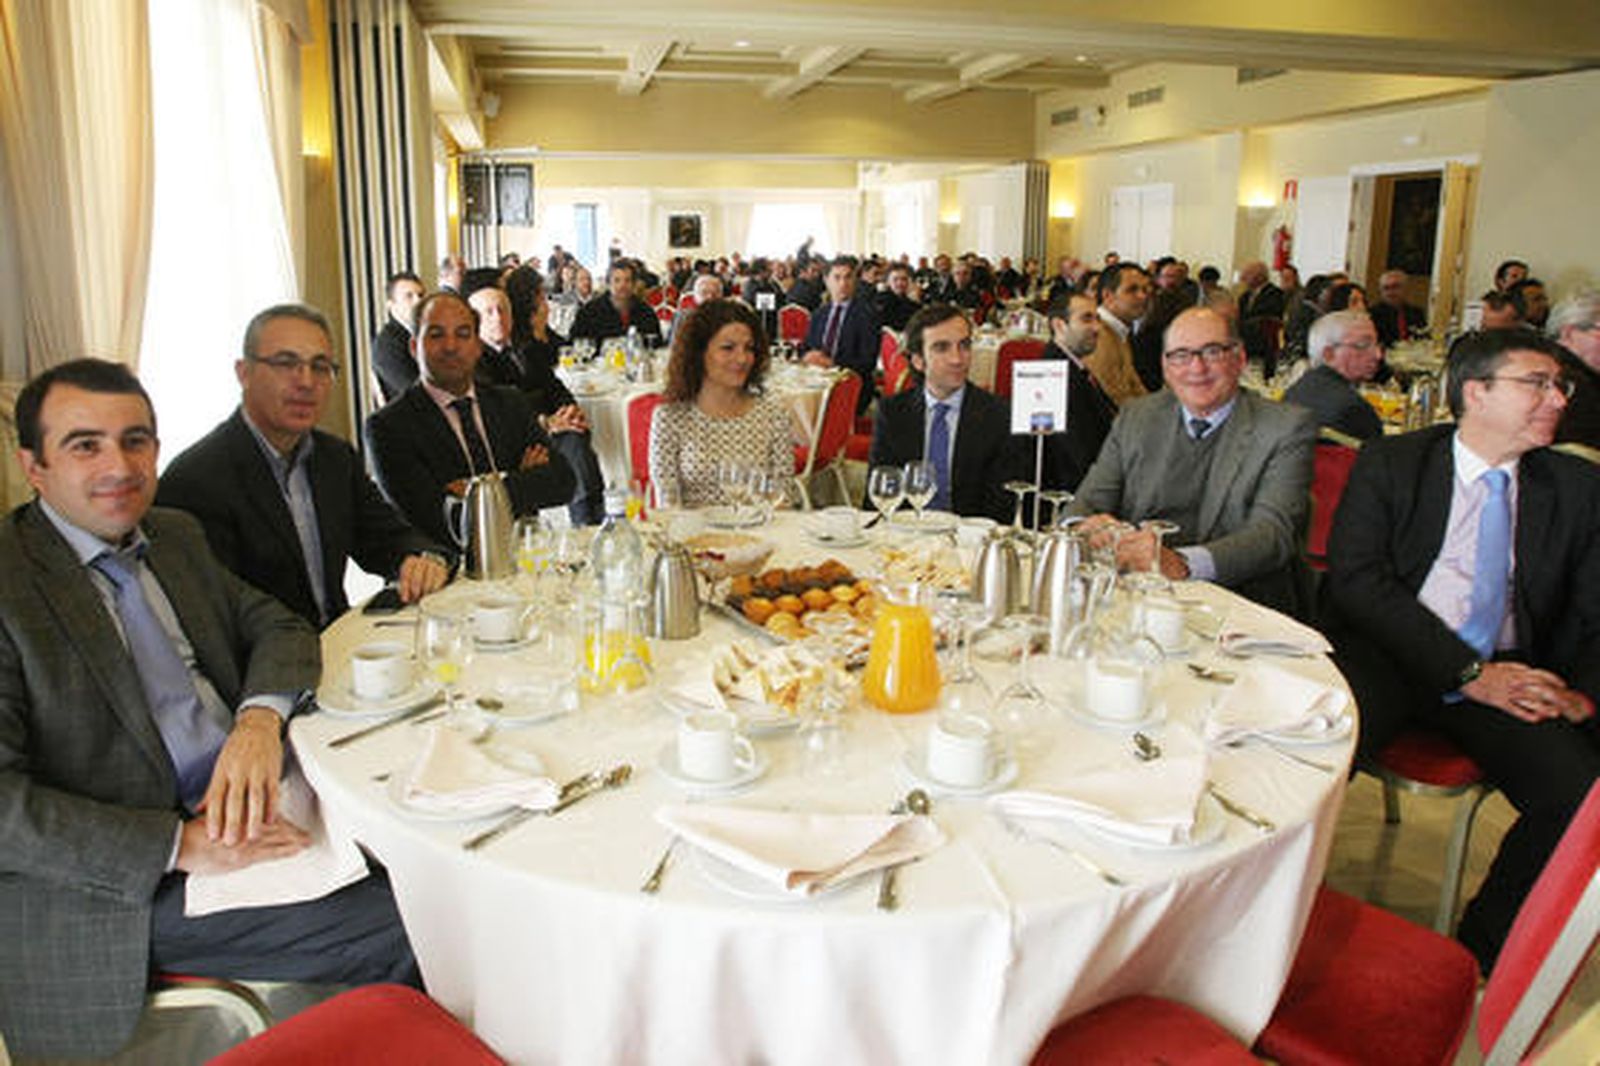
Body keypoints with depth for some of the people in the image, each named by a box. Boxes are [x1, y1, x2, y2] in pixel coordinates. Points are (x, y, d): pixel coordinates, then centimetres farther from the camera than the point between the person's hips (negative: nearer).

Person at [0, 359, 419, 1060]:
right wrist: (177, 845, -24)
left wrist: (260, 716, -14)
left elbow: (276, 626, 10)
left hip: (259, 815, 7)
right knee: (407, 932, -20)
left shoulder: (176, 535, 12)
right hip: (129, 887, -7)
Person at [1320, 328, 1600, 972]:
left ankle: (1484, 944, 3)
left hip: (1511, 678, 3)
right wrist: (1467, 672, -15)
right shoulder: (1389, 464, 4)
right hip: (1390, 657, -3)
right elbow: (1356, 580, -8)